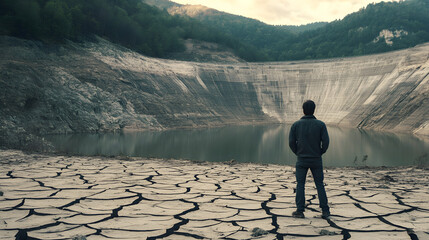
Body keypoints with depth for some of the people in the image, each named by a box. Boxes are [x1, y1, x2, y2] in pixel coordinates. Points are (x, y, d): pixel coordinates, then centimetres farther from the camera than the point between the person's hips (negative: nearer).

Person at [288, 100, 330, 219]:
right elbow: (326, 141, -8)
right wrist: (320, 152, 8)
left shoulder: (296, 125, -4)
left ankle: (300, 211, 4)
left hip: (301, 160, 0)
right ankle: (325, 211, 10)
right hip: (316, 160, 1)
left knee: (300, 185, 6)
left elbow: (291, 142, -4)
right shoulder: (320, 124, -5)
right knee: (320, 185, 9)